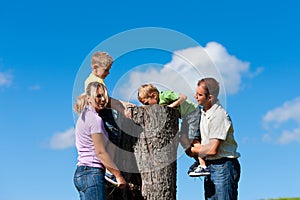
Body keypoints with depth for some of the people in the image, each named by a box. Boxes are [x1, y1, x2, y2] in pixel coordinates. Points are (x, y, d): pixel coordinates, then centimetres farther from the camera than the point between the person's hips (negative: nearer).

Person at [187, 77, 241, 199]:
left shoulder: (219, 115, -19)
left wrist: (193, 150, -6)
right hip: (209, 166, 9)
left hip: (223, 166, -9)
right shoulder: (203, 112, 10)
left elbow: (212, 150, -22)